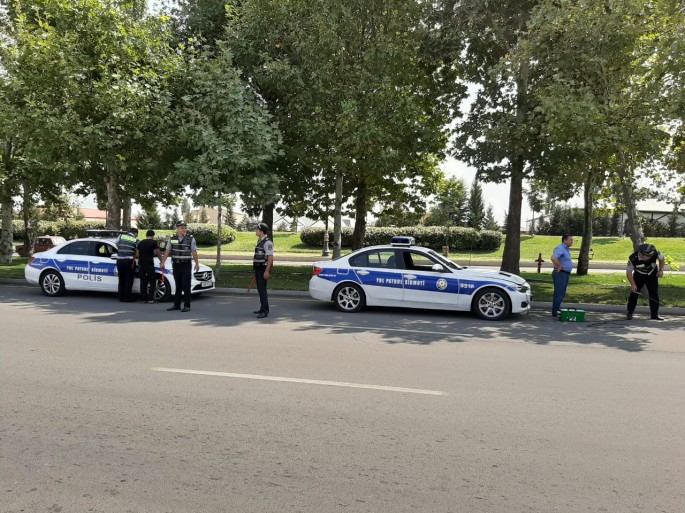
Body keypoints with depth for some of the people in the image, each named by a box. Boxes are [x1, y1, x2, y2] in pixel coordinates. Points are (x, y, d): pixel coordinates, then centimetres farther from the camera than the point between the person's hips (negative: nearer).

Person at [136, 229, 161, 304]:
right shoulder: (154, 242, -1)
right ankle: (150, 299, -5)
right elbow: (158, 253, 1)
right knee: (152, 281, 3)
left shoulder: (140, 243, 13)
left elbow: (137, 255, 10)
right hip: (149, 263, -5)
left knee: (143, 282, 11)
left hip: (141, 264, 5)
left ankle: (144, 298, 10)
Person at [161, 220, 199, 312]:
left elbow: (194, 252, -5)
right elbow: (167, 251, 5)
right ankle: (176, 305, 14)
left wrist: (197, 263, -13)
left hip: (186, 265, -3)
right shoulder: (172, 239, 6)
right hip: (176, 265, 3)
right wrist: (162, 262, -2)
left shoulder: (190, 239, -1)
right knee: (178, 286, 9)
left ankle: (187, 306, -1)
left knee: (186, 286, -5)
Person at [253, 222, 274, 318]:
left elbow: (270, 257, -21)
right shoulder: (260, 241, 14)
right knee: (260, 289, 15)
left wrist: (267, 271, -26)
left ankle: (265, 311, -10)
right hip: (258, 269, 10)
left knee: (262, 289, -12)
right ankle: (263, 308, 25)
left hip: (263, 269, -10)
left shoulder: (267, 242, -17)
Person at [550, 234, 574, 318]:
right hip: (560, 274, -10)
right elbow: (553, 258, -35)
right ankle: (555, 312, -5)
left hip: (566, 274, 10)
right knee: (559, 293, -8)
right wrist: (560, 266, -23)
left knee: (562, 294, 14)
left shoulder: (566, 249, 16)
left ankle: (558, 310, 22)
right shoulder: (560, 248, -17)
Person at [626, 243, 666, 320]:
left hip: (652, 275, 2)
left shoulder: (655, 253, -29)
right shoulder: (633, 258, -34)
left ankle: (654, 314, 9)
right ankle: (629, 313, 6)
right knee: (634, 293, -7)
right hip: (638, 275, -2)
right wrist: (633, 284, -26)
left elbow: (662, 259, -3)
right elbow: (629, 272, -21)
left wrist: (660, 270, -13)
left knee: (654, 294, -1)